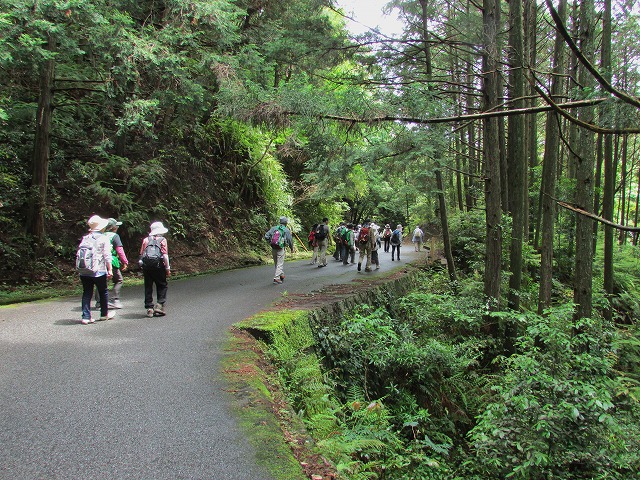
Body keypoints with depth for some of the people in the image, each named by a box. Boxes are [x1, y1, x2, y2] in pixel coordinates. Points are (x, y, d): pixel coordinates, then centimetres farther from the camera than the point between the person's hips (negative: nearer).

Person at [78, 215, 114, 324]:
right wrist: (110, 269, -6)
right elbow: (107, 255, -9)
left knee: (87, 293, 8)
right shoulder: (103, 238, -4)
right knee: (103, 292, 12)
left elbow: (79, 253, 8)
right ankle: (104, 314, 24)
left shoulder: (85, 238, 8)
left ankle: (86, 316, 4)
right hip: (99, 271, -4)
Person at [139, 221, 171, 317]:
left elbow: (141, 254, 9)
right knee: (162, 285, 8)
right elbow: (165, 255, -5)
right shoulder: (162, 240, 3)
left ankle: (149, 308, 9)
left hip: (146, 265, 4)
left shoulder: (146, 240, 14)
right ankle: (160, 304, -4)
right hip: (158, 265, -3)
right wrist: (168, 268, -3)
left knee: (148, 287, 9)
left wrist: (142, 268, 15)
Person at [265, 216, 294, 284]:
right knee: (280, 264, 0)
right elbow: (290, 240, -4)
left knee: (276, 263, 19)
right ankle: (276, 279, -4)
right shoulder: (286, 230, -3)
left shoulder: (274, 228, 6)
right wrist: (292, 248, 11)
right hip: (280, 249, -4)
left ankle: (281, 274, 32)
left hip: (273, 248, 5)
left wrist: (270, 242, 13)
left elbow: (266, 236, 0)